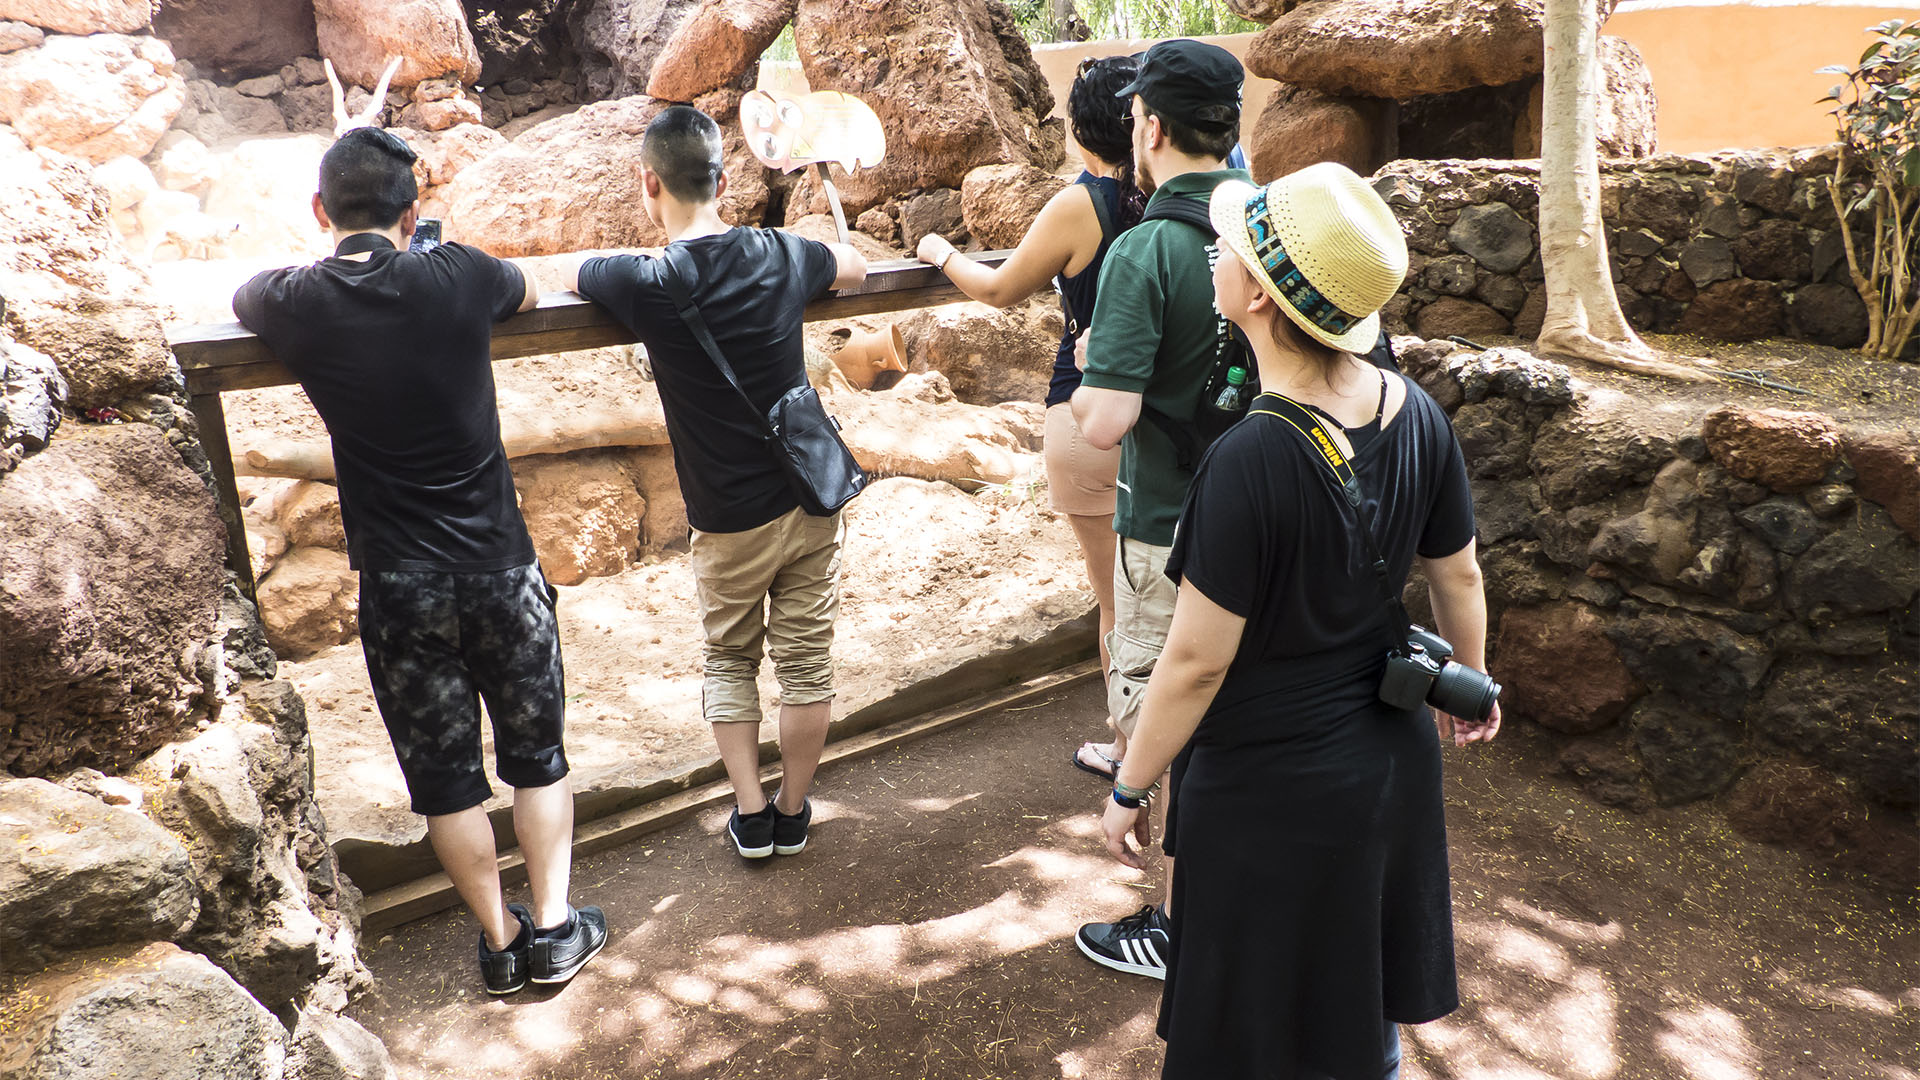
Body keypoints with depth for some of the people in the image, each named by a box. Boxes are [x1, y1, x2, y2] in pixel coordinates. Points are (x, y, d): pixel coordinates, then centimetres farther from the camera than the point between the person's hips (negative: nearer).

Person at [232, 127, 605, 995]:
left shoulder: (296, 305, -6)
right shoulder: (457, 279, -9)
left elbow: (241, 297, 19)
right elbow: (528, 292, 15)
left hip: (397, 584, 0)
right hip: (498, 564, 0)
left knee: (442, 770, 14)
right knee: (535, 750, 16)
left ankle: (501, 940, 26)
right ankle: (554, 930, 23)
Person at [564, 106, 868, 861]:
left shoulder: (645, 284, -15)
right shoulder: (778, 255, -5)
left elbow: (563, 277, 7)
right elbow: (854, 267, 18)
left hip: (729, 521, -2)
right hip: (811, 497, 3)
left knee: (729, 660, 20)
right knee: (806, 662, 14)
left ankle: (750, 814, 23)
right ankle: (792, 812, 29)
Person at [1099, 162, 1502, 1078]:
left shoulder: (1251, 462, -30)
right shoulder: (1416, 414, -9)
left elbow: (1198, 661, -23)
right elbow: (1458, 575, 5)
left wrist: (1128, 786, -8)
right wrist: (1470, 687, 23)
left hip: (1269, 793, -6)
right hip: (1390, 762, 7)